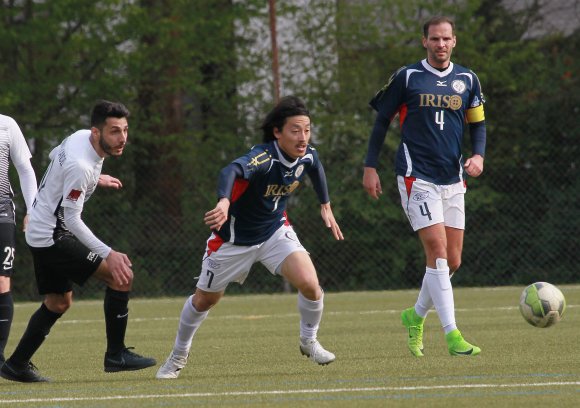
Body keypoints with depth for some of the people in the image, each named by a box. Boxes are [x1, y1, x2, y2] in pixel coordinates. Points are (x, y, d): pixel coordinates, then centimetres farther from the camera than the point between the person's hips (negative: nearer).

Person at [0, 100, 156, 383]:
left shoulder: (81, 136, 0)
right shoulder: (80, 166, -28)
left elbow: (54, 156, 22)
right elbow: (72, 219, -25)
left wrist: (95, 179, 28)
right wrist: (108, 254, -28)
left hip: (40, 233, 10)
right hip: (53, 236, -10)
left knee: (58, 303, 20)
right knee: (121, 275, -13)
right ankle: (116, 355, -6)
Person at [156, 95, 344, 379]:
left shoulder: (307, 156, -14)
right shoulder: (263, 157, -35)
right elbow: (232, 170, -58)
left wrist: (325, 205, 19)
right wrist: (224, 202, -77)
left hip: (275, 230, 4)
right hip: (234, 237, -4)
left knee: (309, 284, -19)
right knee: (204, 300, 13)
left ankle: (309, 342, 10)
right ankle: (178, 356, 39)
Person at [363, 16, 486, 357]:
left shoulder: (467, 80, 8)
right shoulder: (407, 77, -2)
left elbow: (478, 124, 17)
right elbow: (382, 120, 5)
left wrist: (478, 155, -3)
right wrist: (371, 167, 2)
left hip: (453, 180, 5)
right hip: (416, 176, -5)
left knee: (452, 261, 5)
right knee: (437, 251, -16)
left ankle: (416, 316, 29)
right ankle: (452, 335, -18)